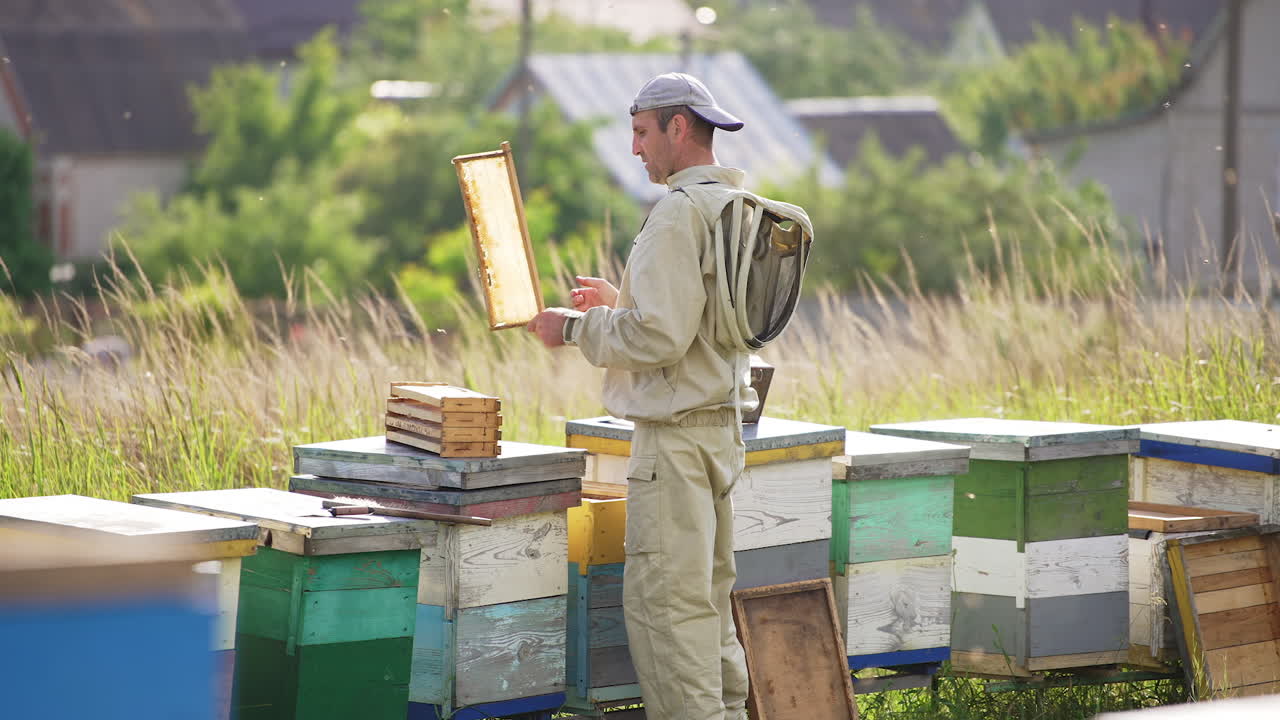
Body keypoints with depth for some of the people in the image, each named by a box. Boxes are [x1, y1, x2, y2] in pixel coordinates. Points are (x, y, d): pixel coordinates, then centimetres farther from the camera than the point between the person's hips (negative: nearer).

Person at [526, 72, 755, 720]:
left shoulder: (679, 213, -17)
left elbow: (660, 337, -22)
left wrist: (577, 328, -10)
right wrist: (623, 303, 22)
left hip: (677, 435, -10)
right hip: (722, 424, 10)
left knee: (663, 601, -7)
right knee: (709, 594, 14)